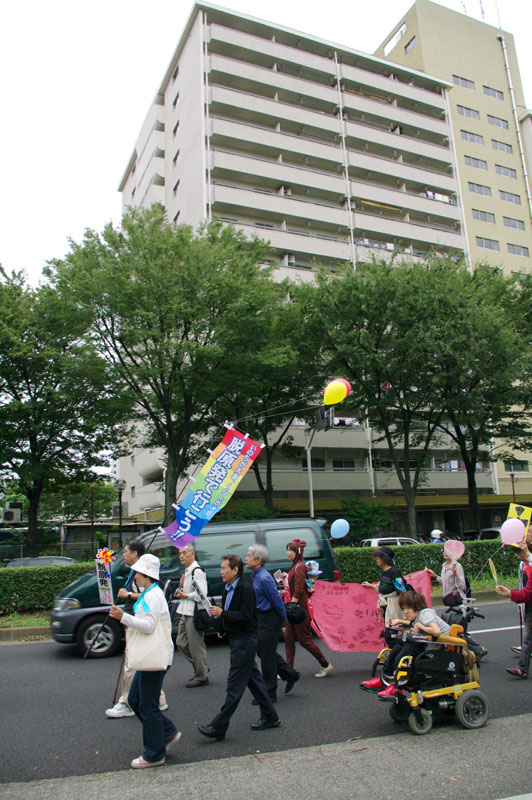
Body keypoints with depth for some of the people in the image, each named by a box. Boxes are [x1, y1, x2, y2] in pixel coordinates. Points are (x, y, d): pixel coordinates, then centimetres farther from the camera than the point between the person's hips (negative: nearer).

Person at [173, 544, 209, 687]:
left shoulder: (197, 571, -16)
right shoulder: (187, 571, 15)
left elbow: (201, 594, -24)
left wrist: (185, 595, -14)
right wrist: (181, 586, 5)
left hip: (194, 613, -10)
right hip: (185, 613, 10)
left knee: (196, 646, 0)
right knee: (181, 643, 16)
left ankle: (201, 677, 14)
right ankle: (201, 668, 29)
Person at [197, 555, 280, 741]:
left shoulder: (245, 589, -17)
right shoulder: (228, 590, 11)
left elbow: (246, 616, -22)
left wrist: (222, 614, -25)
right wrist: (222, 627, 5)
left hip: (245, 640, -10)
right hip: (236, 639, 10)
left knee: (234, 686, -3)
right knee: (253, 679, 16)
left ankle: (218, 727, 1)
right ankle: (269, 717, 26)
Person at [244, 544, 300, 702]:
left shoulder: (264, 578, -23)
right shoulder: (256, 576, 7)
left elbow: (277, 600, -20)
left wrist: (283, 619, -9)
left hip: (268, 620, -10)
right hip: (262, 618, 10)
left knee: (266, 655, 1)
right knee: (264, 651, 18)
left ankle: (269, 693, 14)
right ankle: (290, 674, 32)